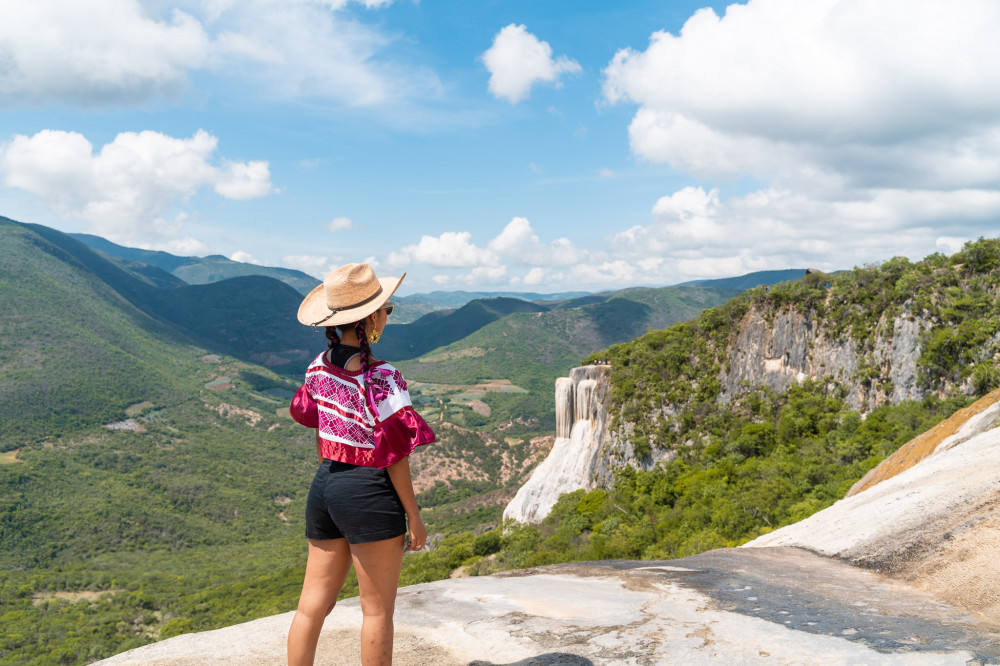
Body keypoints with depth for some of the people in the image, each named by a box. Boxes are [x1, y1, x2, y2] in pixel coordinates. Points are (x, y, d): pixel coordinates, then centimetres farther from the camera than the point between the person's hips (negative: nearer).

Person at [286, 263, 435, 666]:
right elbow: (395, 456, -15)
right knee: (378, 611, 8)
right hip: (369, 493, -7)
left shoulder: (319, 366, 2)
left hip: (324, 486, 7)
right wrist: (414, 518, -7)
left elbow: (304, 412, 19)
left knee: (312, 604, 14)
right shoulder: (382, 378, -18)